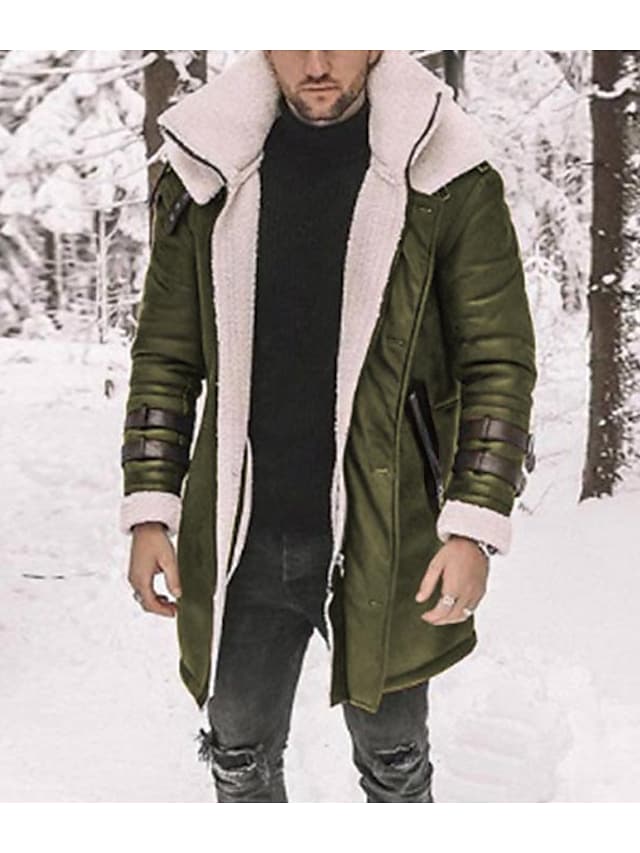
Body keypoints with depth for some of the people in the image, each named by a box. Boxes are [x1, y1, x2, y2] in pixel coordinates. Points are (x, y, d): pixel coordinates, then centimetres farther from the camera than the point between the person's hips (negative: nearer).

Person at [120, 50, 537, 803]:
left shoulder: (451, 179, -6)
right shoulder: (205, 172, 3)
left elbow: (498, 361, -5)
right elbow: (165, 356, 6)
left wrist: (474, 528, -12)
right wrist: (150, 511, 1)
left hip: (385, 543, -2)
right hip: (241, 541, 3)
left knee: (393, 762, 15)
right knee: (240, 757, 18)